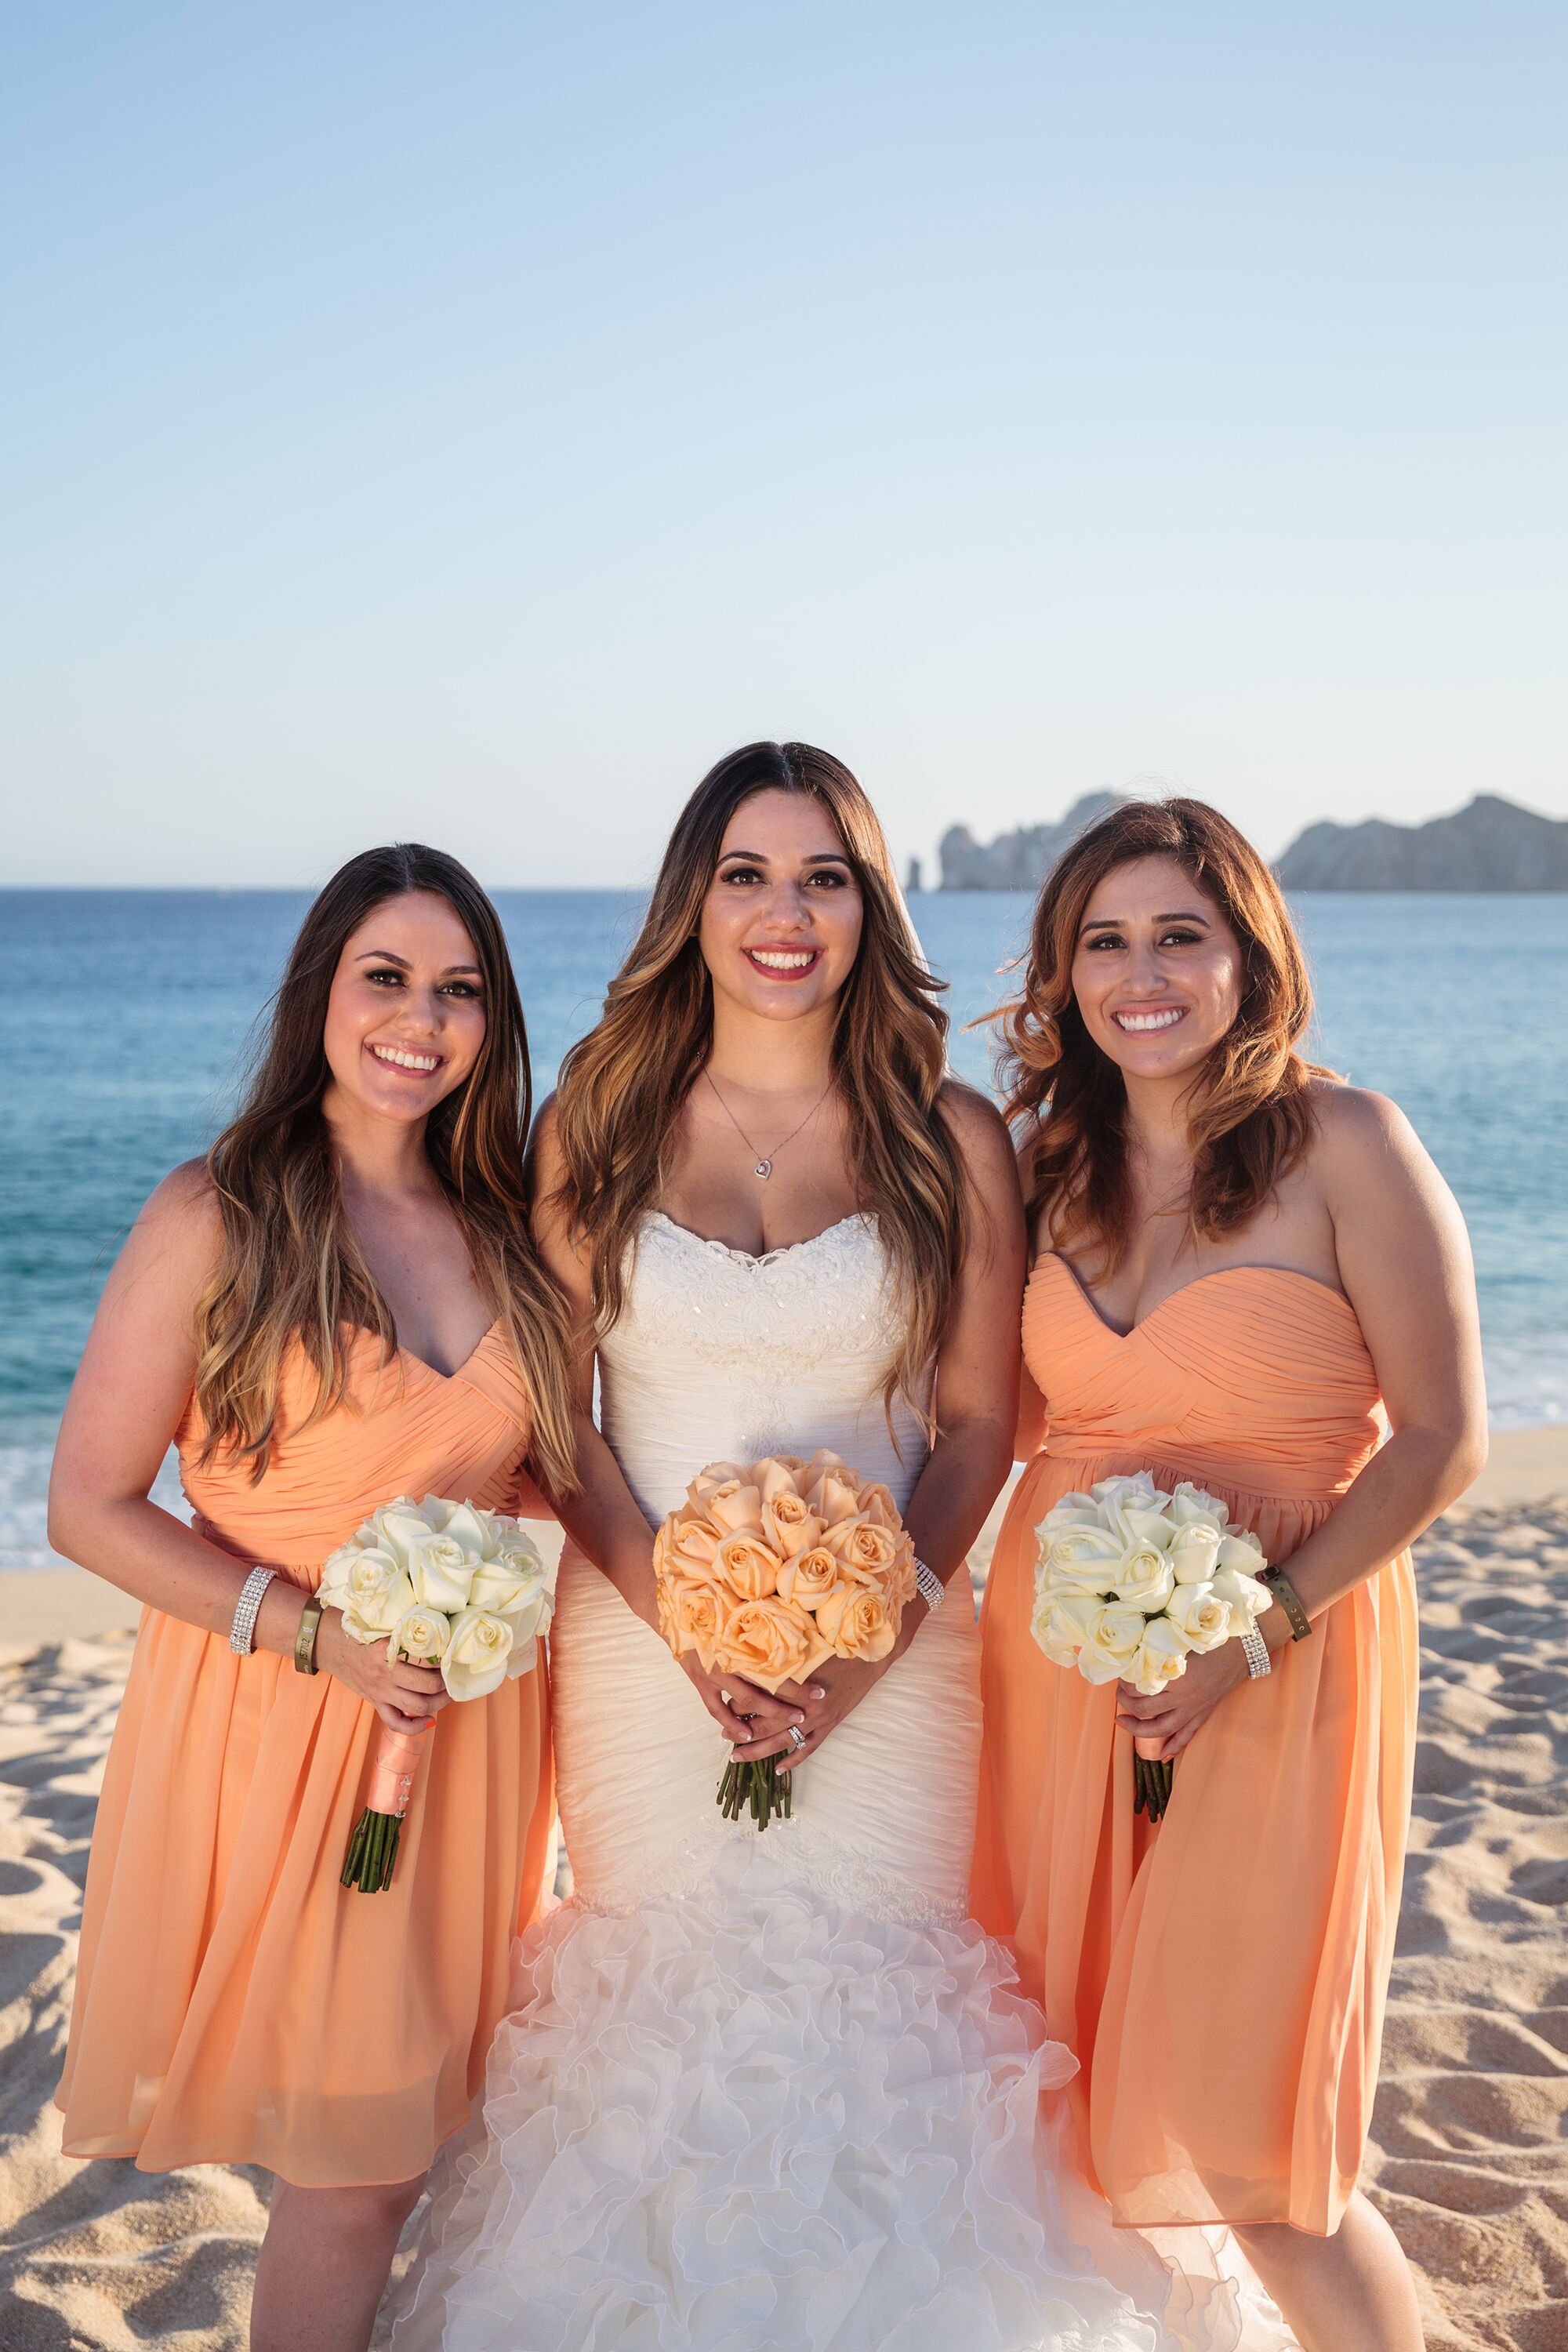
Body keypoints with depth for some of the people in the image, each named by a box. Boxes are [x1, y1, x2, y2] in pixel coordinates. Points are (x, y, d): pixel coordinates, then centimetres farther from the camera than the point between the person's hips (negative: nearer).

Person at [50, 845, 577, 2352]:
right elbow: (92, 1509, -9)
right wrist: (322, 1633, -18)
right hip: (275, 1717, -4)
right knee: (357, 2169, 3)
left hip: (473, 1728, 5)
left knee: (398, 2142, 15)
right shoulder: (214, 1219, -9)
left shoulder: (501, 1226, 6)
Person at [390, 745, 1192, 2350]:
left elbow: (979, 1421, 0)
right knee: (658, 1992, 11)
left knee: (876, 1994, 6)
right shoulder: (596, 1123, -2)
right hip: (642, 1652, 1)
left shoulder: (949, 1139, -3)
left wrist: (871, 1636, -13)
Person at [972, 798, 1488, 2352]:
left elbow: (1442, 1439, -11)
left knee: (1239, 2134, 1)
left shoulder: (1342, 1145, -10)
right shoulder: (1052, 1162, 6)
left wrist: (1256, 1634, -17)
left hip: (1274, 1675, -5)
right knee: (1061, 2076, 13)